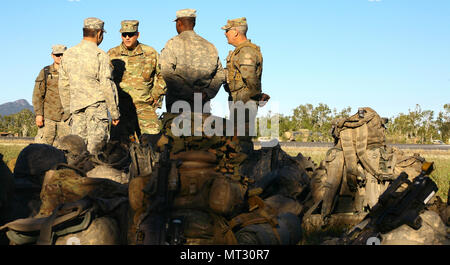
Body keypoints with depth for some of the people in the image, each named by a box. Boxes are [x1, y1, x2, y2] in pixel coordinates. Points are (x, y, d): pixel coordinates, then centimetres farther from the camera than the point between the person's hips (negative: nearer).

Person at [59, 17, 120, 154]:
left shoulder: (68, 54, 10)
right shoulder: (100, 55, -8)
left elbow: (63, 85, 14)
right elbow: (107, 86, -10)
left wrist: (68, 109, 22)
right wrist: (114, 113, -4)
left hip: (76, 107, 5)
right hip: (97, 107, -5)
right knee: (95, 146, -3)